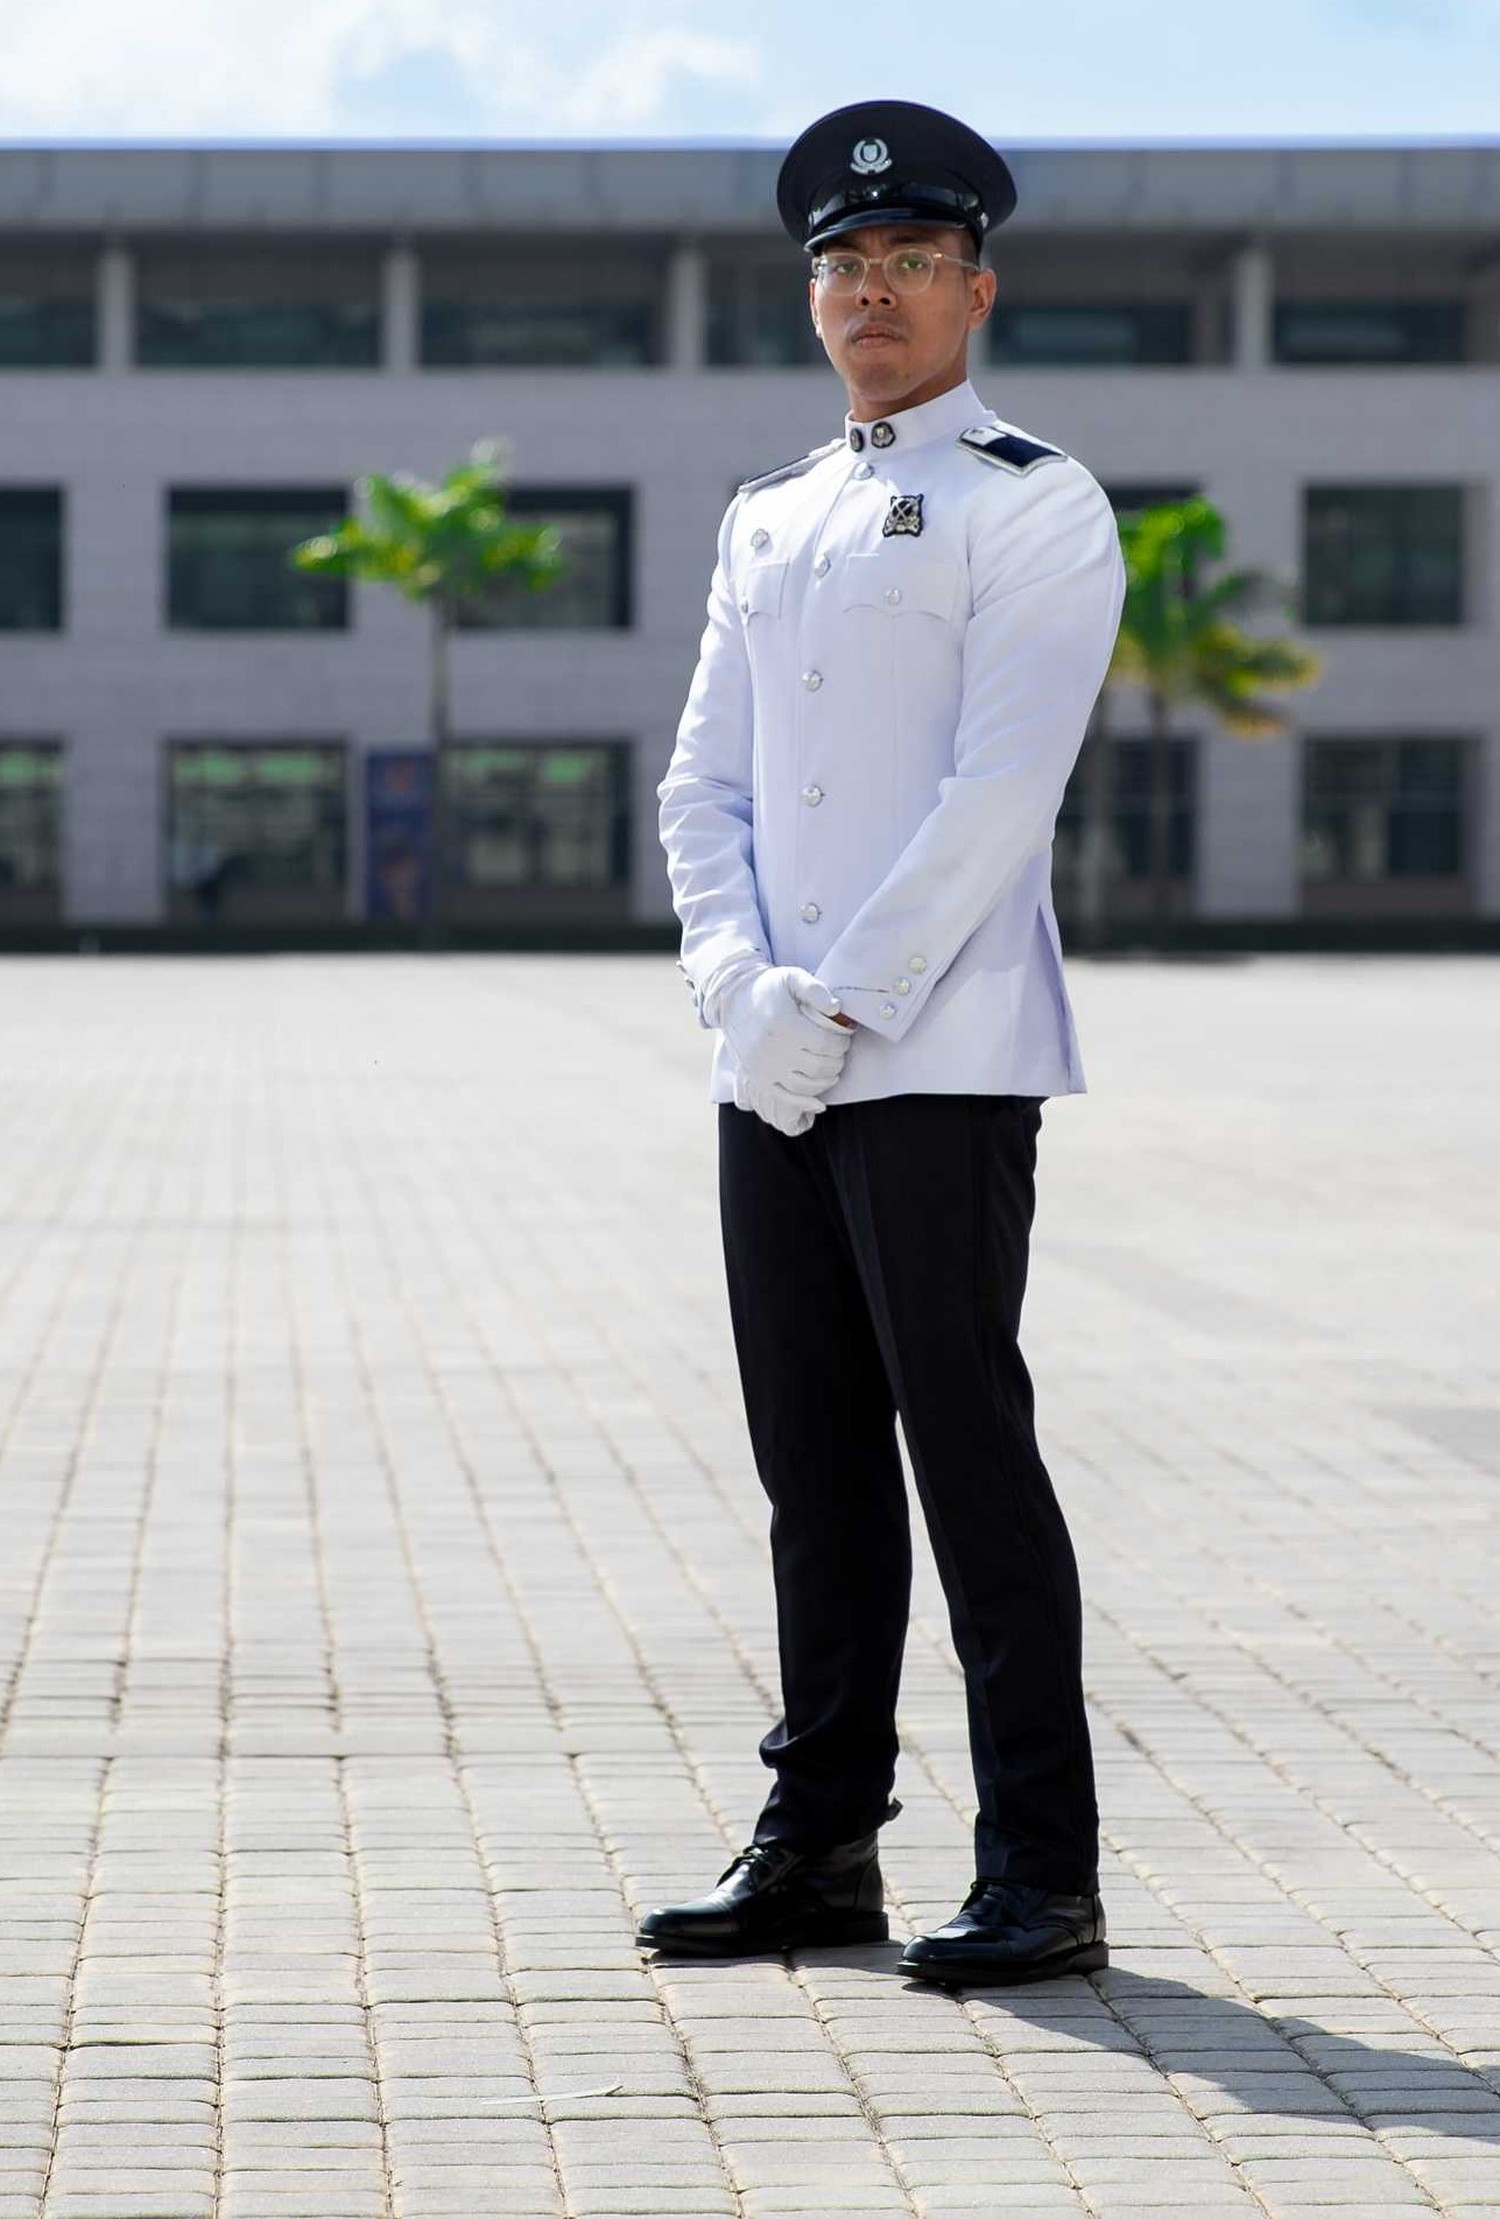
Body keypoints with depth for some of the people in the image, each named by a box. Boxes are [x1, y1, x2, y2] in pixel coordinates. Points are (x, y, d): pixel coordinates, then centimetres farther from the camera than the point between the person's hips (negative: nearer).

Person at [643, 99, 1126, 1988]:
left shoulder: (1035, 509, -3)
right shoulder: (769, 521, 18)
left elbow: (998, 792, -12)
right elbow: (704, 781, 13)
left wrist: (833, 1003, -15)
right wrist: (742, 986, -5)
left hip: (941, 1064, -6)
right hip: (773, 1072, 7)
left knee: (968, 1449, -6)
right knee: (813, 1459, 9)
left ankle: (1041, 1879, -2)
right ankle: (821, 1846, 17)